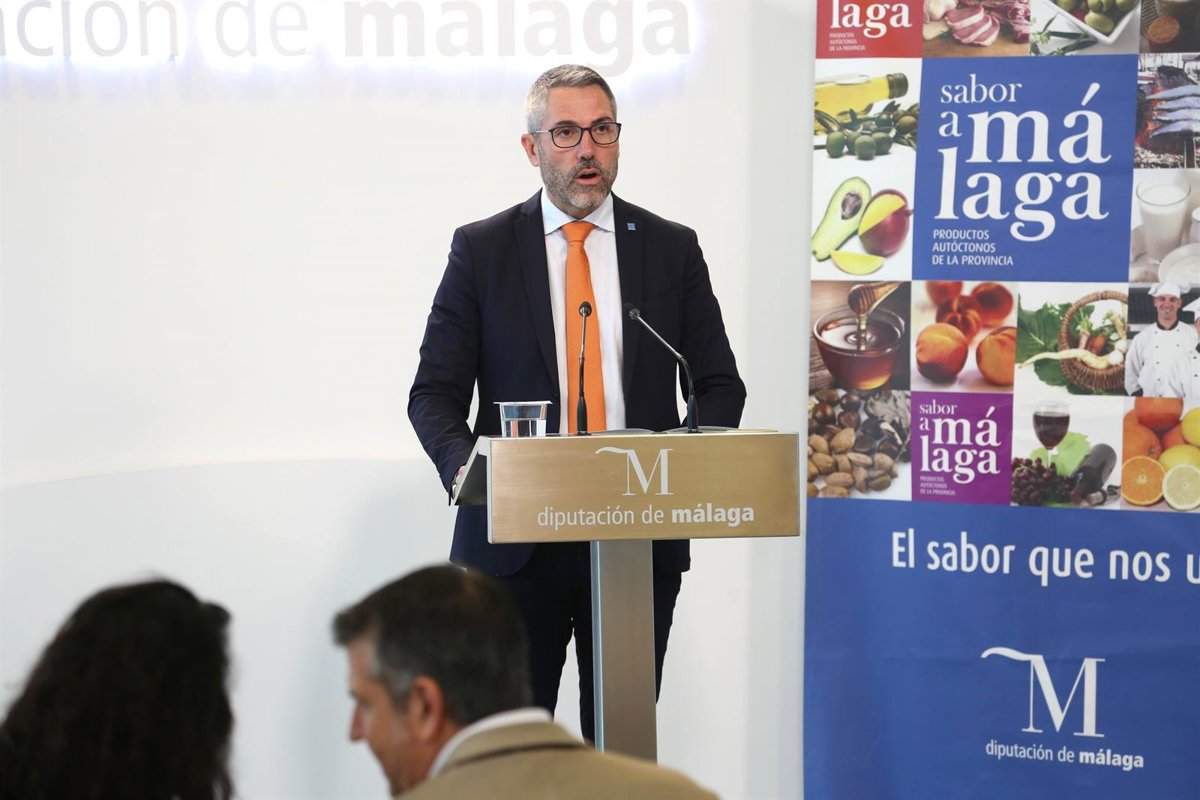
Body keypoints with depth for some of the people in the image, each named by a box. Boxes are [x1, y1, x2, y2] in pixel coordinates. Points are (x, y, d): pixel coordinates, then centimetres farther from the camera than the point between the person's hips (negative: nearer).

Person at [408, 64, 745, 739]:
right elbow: (435, 393, 2)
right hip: (515, 539, -1)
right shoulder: (480, 249, 5)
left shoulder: (672, 249, 8)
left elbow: (720, 385, 9)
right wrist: (463, 463, -18)